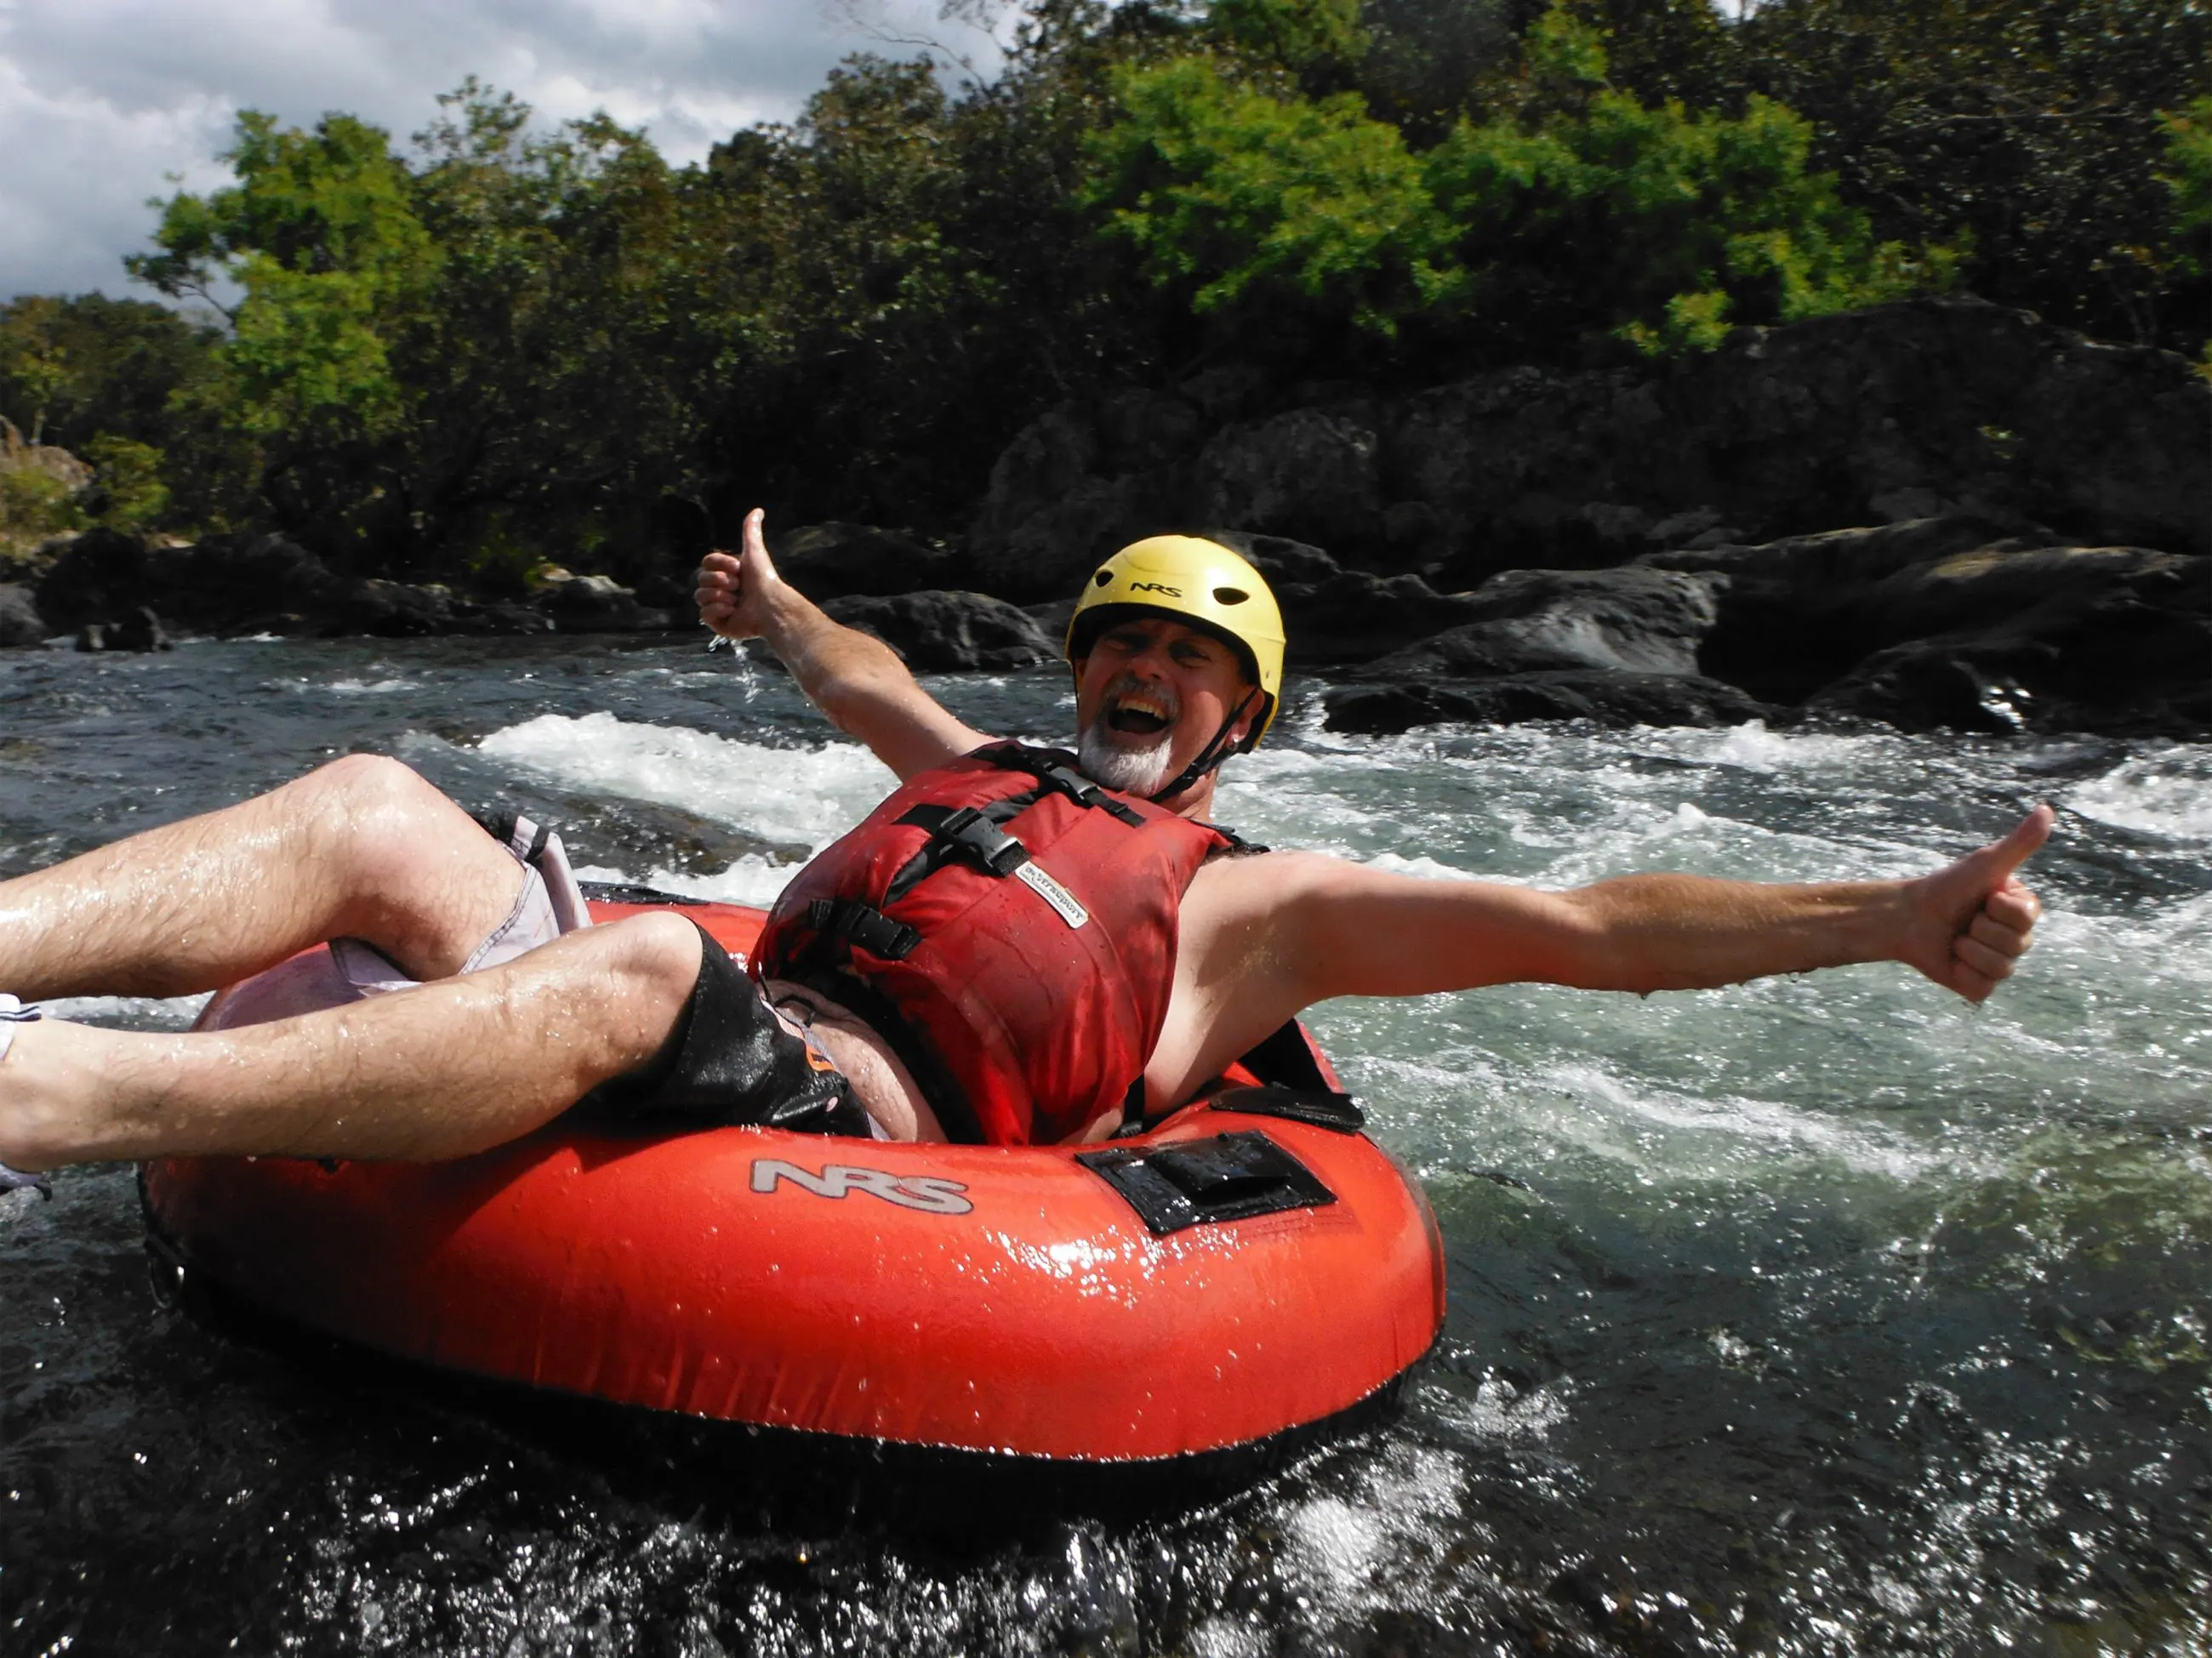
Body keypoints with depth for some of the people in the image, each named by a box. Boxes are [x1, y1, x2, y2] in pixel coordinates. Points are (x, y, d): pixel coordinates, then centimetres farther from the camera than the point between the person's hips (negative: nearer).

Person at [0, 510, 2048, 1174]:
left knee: (638, 966, -37)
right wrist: (781, 607, 68)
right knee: (372, 809, -10)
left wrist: (1891, 918, -4)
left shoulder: (1255, 898, 11)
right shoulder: (981, 770, 29)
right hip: (707, 1053, 7)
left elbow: (1584, 926, 3)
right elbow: (872, 681, 50)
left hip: (856, 1122, -6)